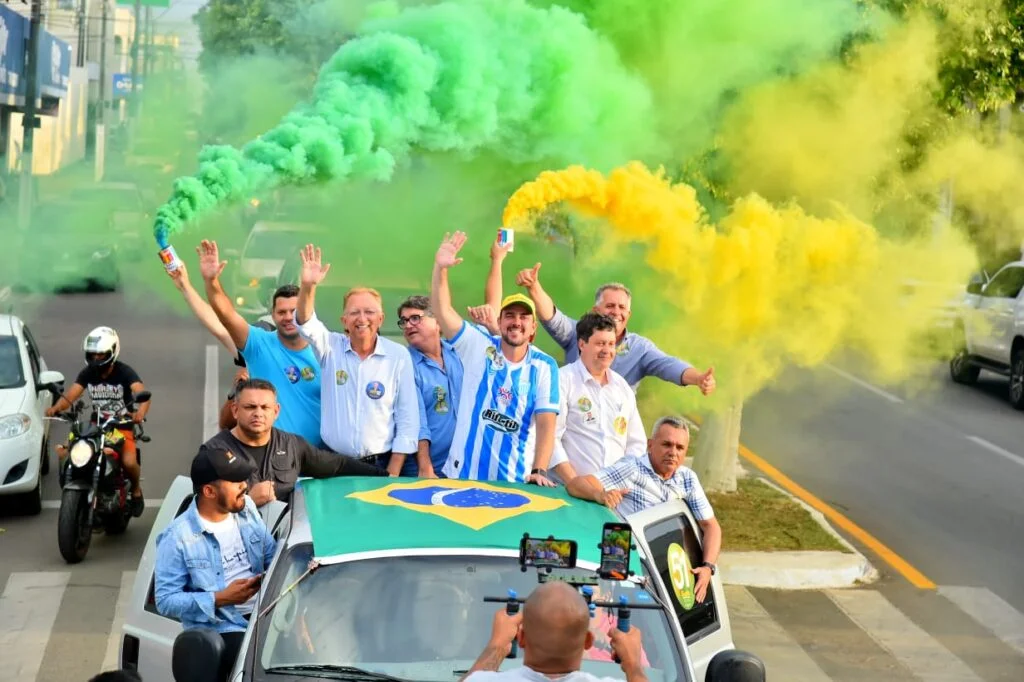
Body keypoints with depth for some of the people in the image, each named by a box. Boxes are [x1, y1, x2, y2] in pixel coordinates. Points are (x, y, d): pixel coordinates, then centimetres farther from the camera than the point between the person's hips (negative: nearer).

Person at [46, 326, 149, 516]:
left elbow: (143, 394, -27)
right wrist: (55, 408, -31)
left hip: (123, 426, -4)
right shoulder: (87, 373, 3)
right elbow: (70, 396, -8)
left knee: (129, 462, -30)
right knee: (64, 453, -16)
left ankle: (136, 490, 3)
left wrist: (141, 412, -50)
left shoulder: (124, 372, -10)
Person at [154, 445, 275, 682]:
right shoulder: (178, 538, -10)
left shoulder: (247, 508, 8)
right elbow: (165, 601, -9)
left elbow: (272, 554, 17)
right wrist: (220, 599, -16)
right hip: (218, 629, -6)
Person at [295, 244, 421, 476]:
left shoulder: (398, 355, -2)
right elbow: (306, 323, -15)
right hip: (336, 464, 1)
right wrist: (307, 286, -34)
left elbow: (408, 419, -2)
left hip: (383, 463, -1)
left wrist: (392, 474, -6)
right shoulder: (332, 348, 2)